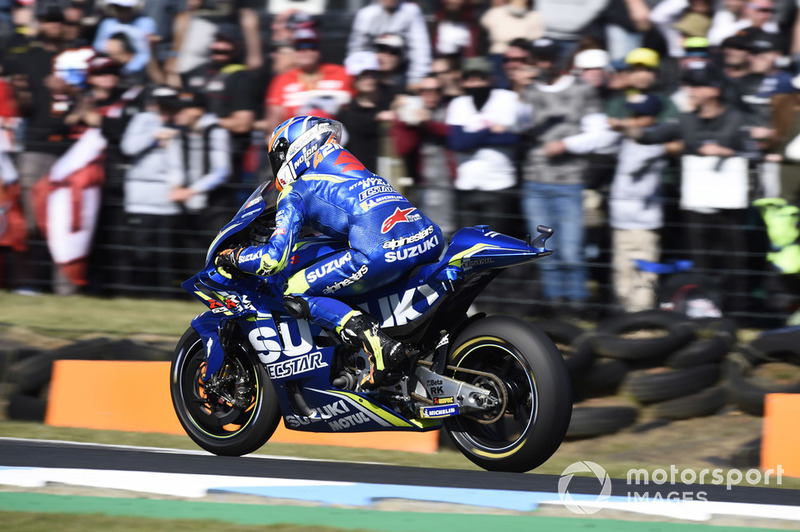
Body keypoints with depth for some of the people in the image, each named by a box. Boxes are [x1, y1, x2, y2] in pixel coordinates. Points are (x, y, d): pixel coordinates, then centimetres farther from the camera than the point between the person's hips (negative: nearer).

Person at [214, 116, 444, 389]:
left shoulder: (296, 192, 12)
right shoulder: (353, 168, 33)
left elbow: (274, 258, 2)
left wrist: (232, 257, 21)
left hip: (382, 252, -8)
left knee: (295, 294, 4)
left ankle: (377, 342, -16)